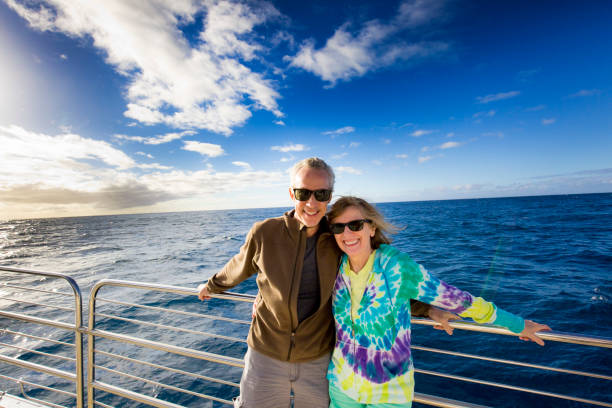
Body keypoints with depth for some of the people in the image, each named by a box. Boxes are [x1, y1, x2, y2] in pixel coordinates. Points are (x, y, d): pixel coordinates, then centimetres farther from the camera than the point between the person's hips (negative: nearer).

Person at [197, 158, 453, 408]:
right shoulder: (264, 233, -18)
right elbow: (240, 266, 2)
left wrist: (427, 309, 0)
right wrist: (212, 286, 19)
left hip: (318, 359, 2)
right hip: (266, 355, -1)